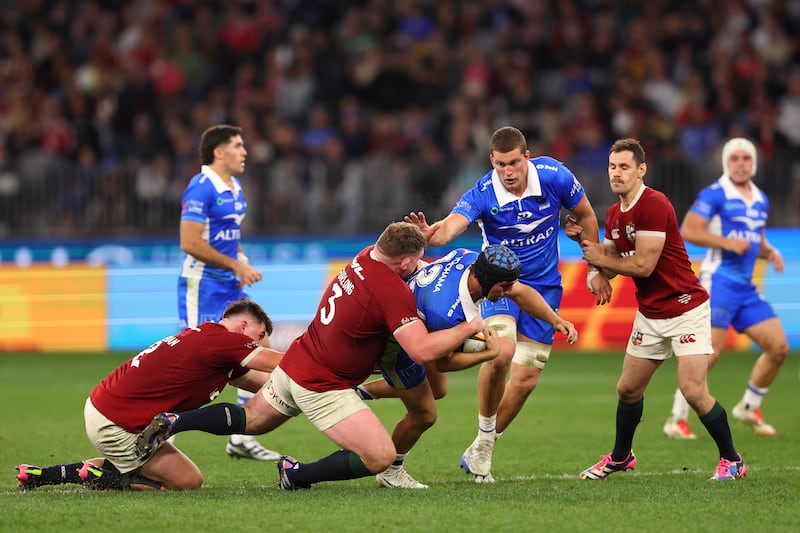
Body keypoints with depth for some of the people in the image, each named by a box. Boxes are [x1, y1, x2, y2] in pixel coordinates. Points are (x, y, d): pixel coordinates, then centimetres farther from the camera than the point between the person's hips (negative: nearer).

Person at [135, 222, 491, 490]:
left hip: (294, 366, 9)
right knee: (380, 457, -11)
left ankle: (172, 422, 18)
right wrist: (470, 327, -18)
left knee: (249, 421, 29)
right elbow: (422, 351, -29)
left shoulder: (364, 258, -1)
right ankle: (299, 475, -3)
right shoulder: (394, 293, -25)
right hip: (324, 390, -9)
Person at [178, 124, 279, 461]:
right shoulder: (200, 189, -16)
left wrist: (242, 261, 7)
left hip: (230, 286, 9)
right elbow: (190, 243, -22)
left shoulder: (234, 188, 13)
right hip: (202, 285, -9)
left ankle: (241, 439, 11)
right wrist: (236, 266, -18)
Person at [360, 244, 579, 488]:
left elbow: (521, 292, -5)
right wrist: (489, 354, -27)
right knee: (424, 415, 3)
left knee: (437, 390, 26)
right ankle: (391, 471, 29)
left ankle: (359, 393, 39)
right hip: (393, 343, -9)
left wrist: (555, 320, -15)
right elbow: (443, 363, -25)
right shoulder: (446, 314, -45)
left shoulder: (470, 258, -22)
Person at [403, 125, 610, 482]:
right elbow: (450, 227, -39)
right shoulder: (482, 195, -21)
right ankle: (485, 433, -8)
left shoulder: (555, 177, -15)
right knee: (502, 351, -30)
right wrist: (430, 234, -63)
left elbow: (585, 216, 2)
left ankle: (480, 451, 17)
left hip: (544, 285, 3)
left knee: (526, 378, -1)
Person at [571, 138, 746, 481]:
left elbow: (643, 265, -22)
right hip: (649, 315, 8)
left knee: (693, 391, -15)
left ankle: (731, 460, 1)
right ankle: (620, 457, 31)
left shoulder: (654, 205, -20)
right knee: (628, 389, 11)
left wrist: (601, 258, -8)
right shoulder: (614, 215, 8)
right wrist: (583, 240, -1)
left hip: (685, 308, -8)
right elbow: (611, 267, 13)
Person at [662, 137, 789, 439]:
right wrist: (728, 243, -21)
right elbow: (687, 230, -15)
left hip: (747, 288, 8)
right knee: (710, 351, -15)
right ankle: (677, 419, -5)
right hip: (719, 281, -7)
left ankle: (749, 408, 20)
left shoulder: (760, 200, 16)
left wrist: (770, 253, 6)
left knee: (779, 347, 2)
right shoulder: (715, 195, -7)